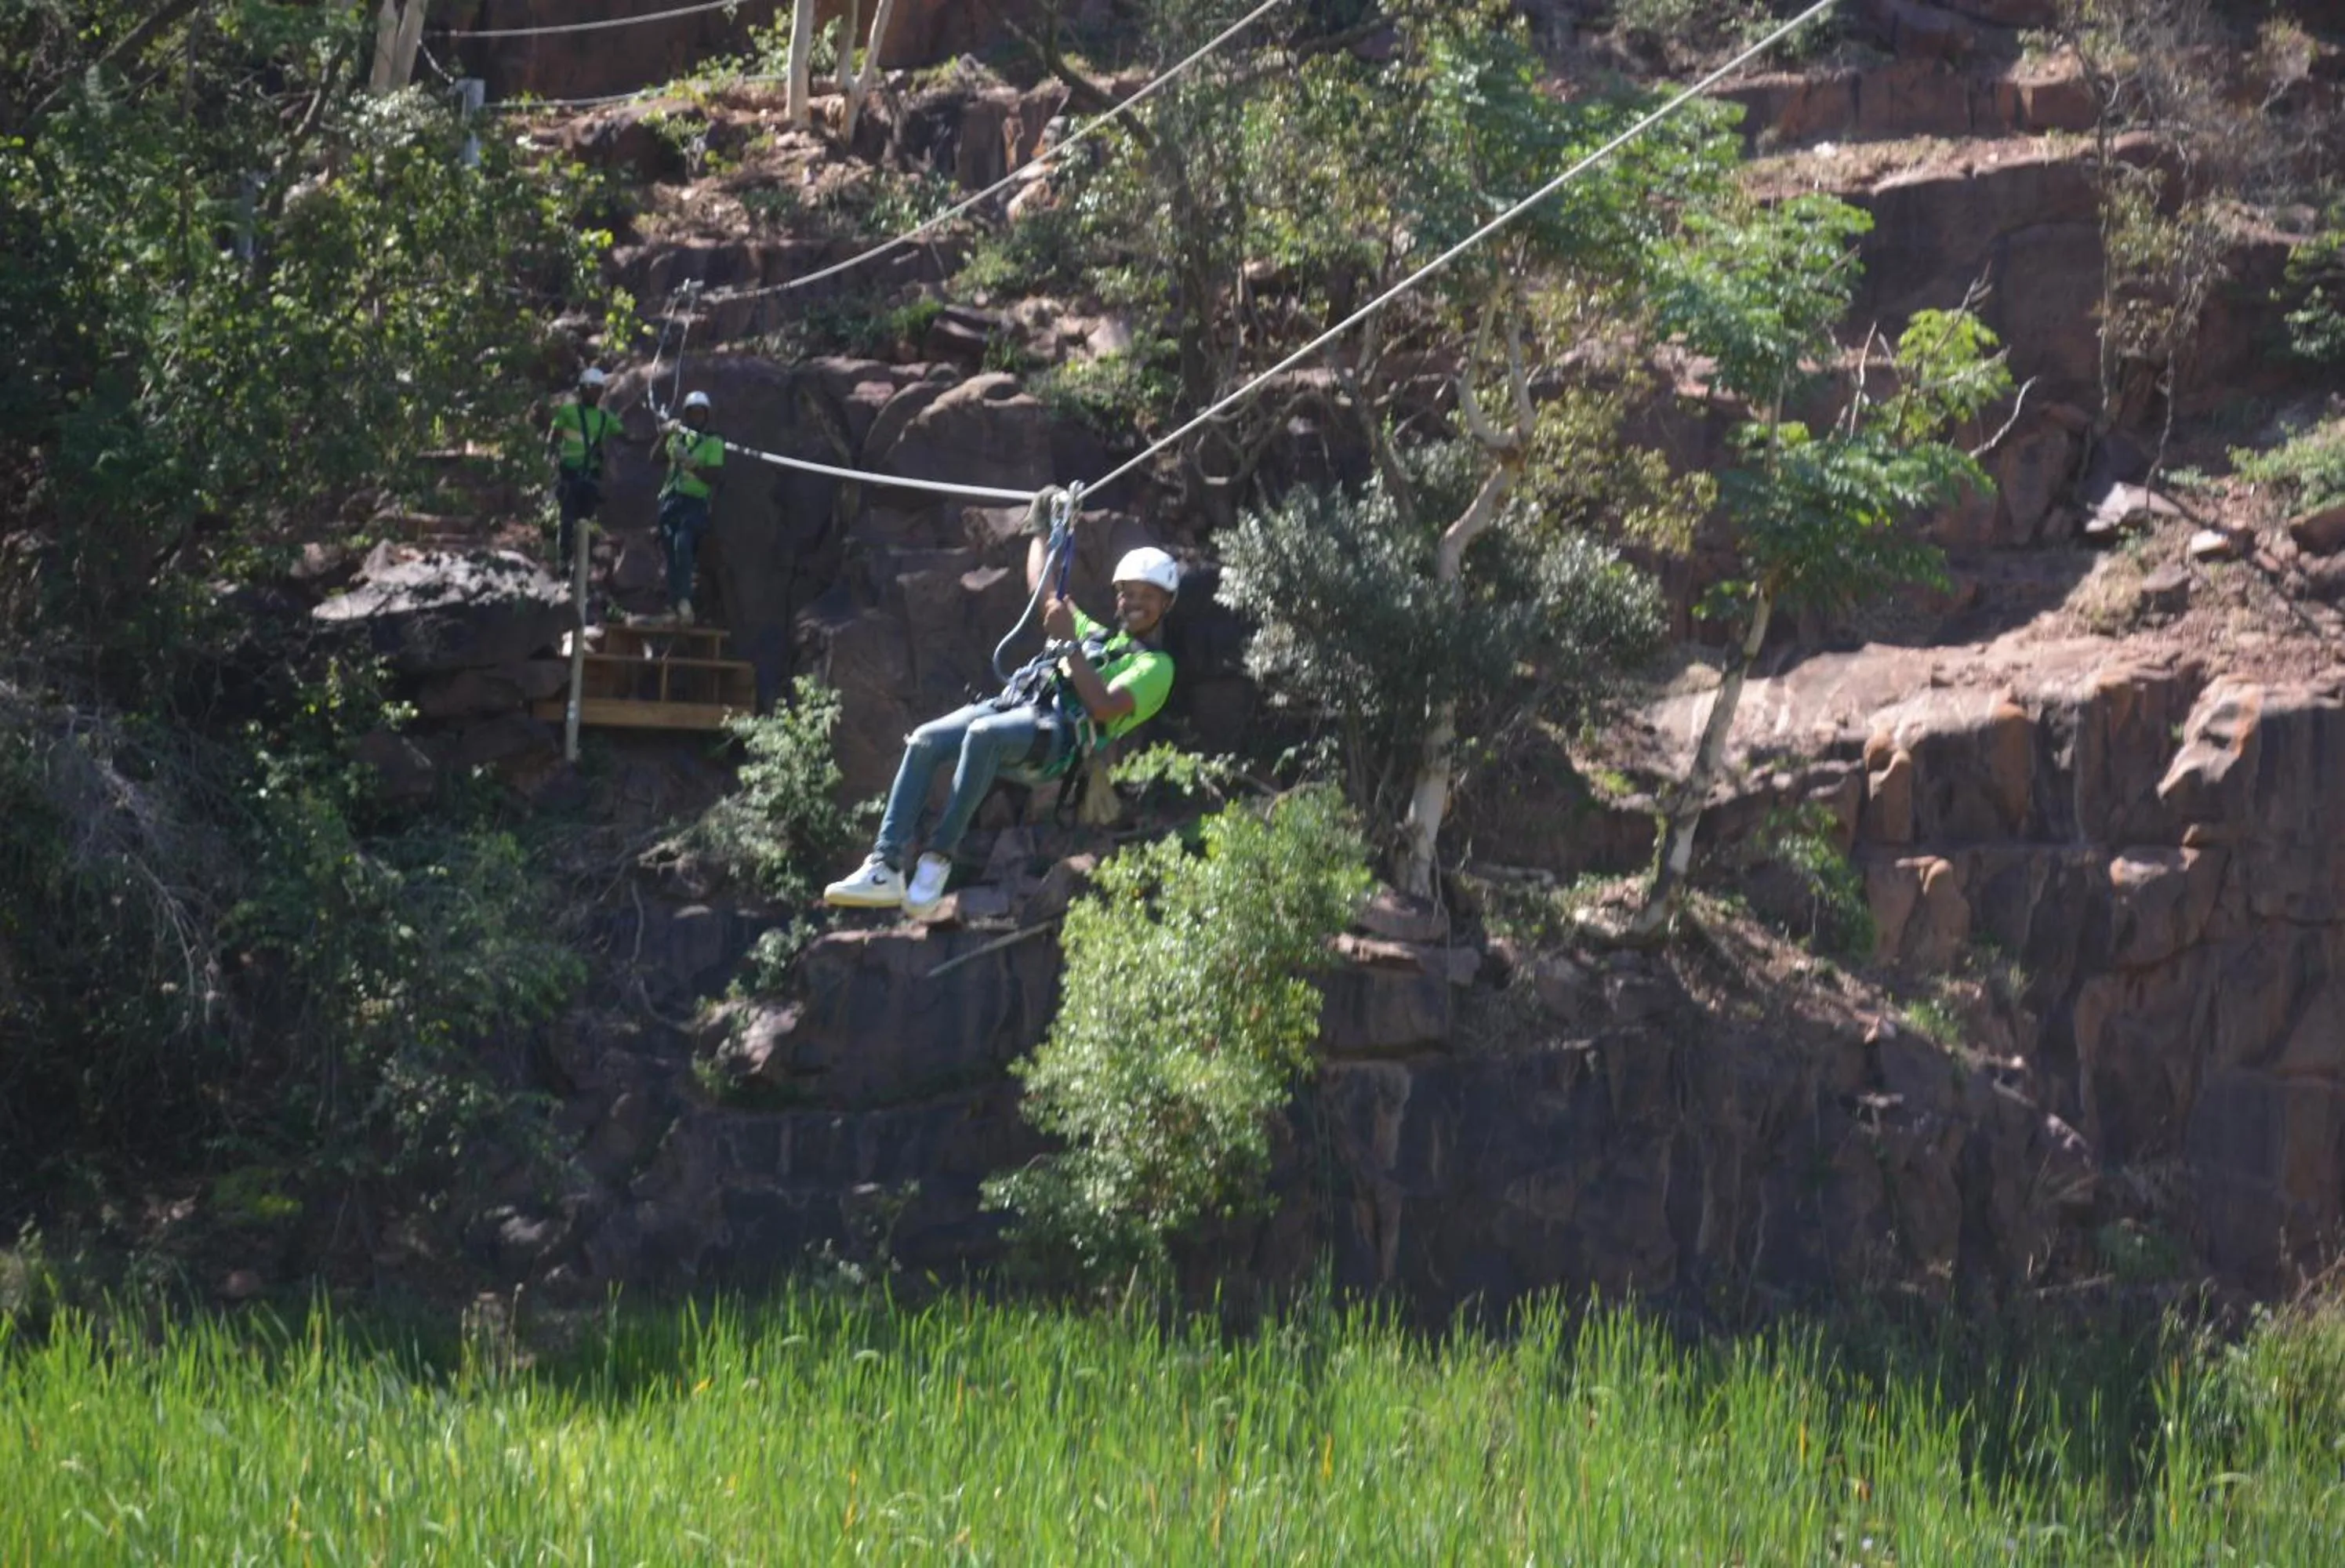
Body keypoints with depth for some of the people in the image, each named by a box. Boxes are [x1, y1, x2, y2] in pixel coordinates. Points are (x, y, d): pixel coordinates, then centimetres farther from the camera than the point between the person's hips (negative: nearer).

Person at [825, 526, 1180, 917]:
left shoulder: (1155, 666, 10)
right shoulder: (1096, 634, 34)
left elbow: (1103, 707, -9)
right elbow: (1039, 587, 44)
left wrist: (1070, 643, -11)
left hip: (1061, 730, -8)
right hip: (1013, 704, 8)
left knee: (983, 734, -38)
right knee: (924, 741, -19)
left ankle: (938, 859, -37)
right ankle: (884, 869, -26)